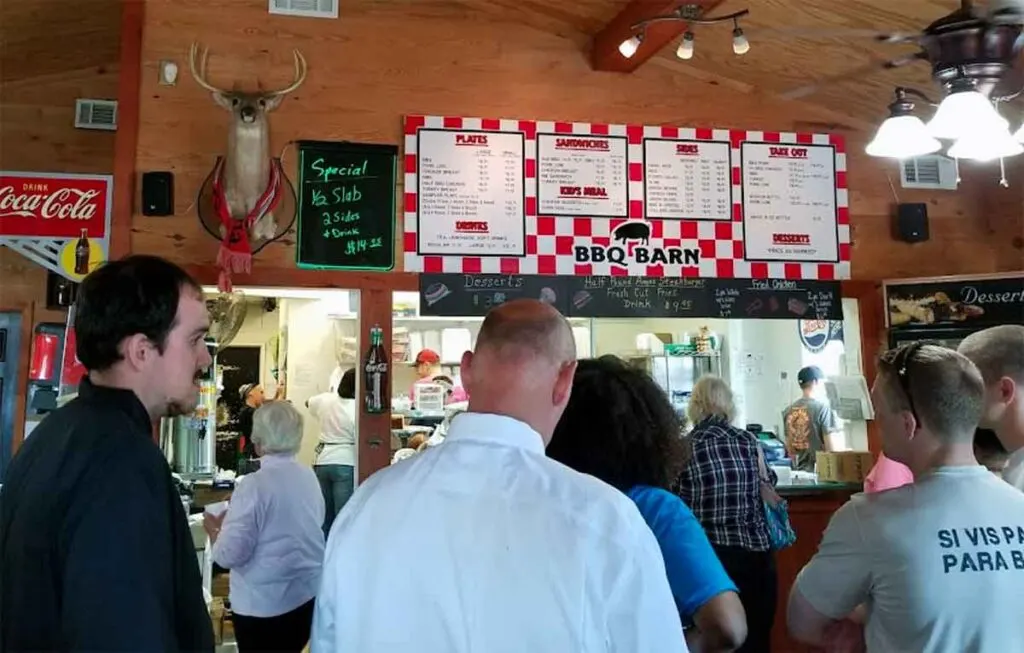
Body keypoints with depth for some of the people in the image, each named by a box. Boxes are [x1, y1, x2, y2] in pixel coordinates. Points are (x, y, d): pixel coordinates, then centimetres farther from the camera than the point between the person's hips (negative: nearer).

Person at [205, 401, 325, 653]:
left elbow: (230, 555, -18)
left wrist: (214, 529, 2)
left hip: (264, 604, -6)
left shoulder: (255, 485, -19)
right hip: (309, 594, 6)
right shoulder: (309, 476, 1)